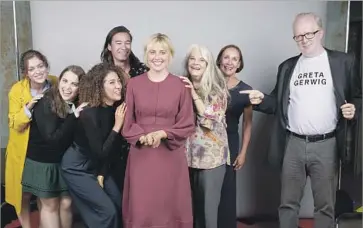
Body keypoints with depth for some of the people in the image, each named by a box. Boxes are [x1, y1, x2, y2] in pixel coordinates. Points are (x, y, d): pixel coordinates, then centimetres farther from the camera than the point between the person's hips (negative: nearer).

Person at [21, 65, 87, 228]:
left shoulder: (79, 105, -7)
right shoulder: (45, 103, -21)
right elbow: (52, 137, -28)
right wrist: (74, 117, -31)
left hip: (66, 161, 4)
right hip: (42, 162, -4)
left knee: (66, 203, 11)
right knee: (50, 205, 9)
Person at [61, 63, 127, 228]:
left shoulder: (115, 109, -8)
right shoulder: (89, 114, -29)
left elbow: (111, 149, 0)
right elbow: (100, 152, -25)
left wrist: (102, 175, 2)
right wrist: (117, 126, -27)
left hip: (97, 165, 7)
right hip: (77, 167, -7)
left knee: (119, 205, 7)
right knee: (107, 210, -8)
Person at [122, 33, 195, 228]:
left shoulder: (180, 85, 0)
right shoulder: (134, 83, 3)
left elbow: (187, 125, 0)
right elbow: (127, 122, 5)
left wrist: (162, 134, -15)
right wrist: (142, 137, -13)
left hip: (171, 156, 0)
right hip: (141, 155, 1)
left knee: (170, 206, 6)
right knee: (141, 207, 6)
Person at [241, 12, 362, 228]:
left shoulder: (342, 61, 2)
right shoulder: (288, 66, 9)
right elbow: (279, 103, 10)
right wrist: (262, 99, -9)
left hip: (326, 145, -2)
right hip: (293, 144, 2)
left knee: (325, 205, 11)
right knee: (288, 203, 12)